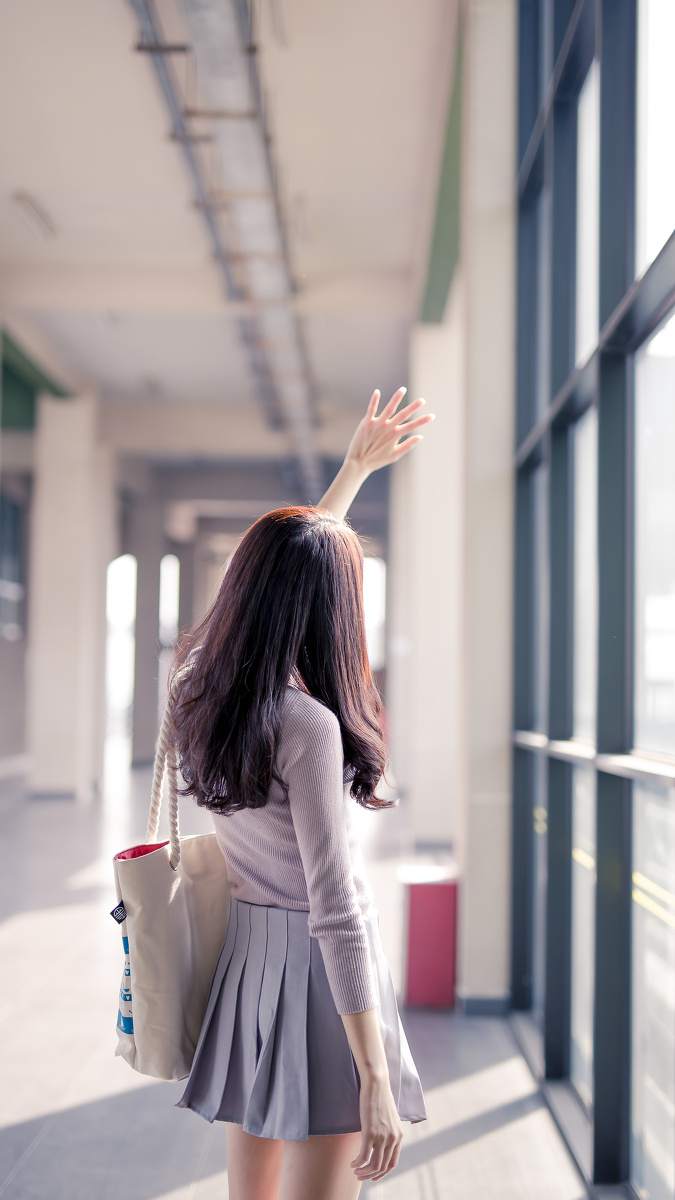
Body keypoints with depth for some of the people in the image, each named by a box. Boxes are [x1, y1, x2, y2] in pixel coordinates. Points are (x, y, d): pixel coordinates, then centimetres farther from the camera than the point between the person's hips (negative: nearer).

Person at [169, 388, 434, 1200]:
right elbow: (334, 914, -24)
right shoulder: (308, 728, -24)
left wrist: (356, 466, 23)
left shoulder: (201, 683, -1)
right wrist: (375, 1079, -19)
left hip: (244, 951, 8)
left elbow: (284, 568, 16)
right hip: (314, 965, -8)